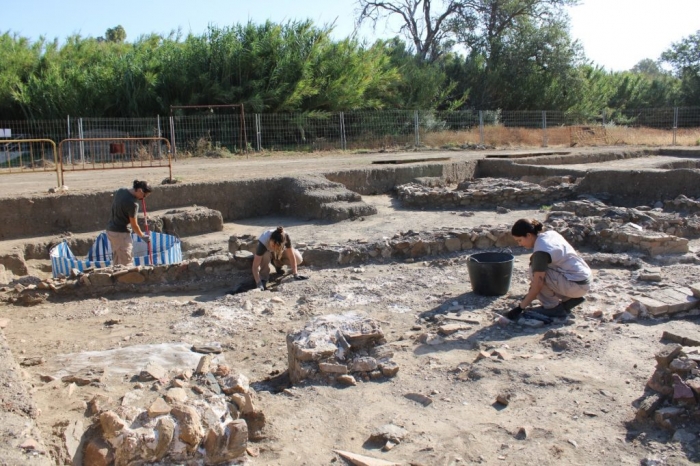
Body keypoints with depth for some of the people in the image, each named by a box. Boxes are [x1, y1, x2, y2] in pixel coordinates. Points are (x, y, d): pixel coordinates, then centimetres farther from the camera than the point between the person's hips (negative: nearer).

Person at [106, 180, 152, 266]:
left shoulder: (120, 191, 0)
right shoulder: (133, 204, -23)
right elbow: (134, 225, -16)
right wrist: (143, 236, 1)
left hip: (110, 229, 9)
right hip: (121, 233, -9)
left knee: (116, 261, 16)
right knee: (127, 262, -1)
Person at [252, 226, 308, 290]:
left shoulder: (285, 237, -38)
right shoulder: (263, 242, -43)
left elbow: (291, 256, -31)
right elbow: (255, 266, -43)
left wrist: (295, 274, -33)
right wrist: (258, 283, -51)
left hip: (281, 250, 3)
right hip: (266, 250, -2)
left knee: (298, 259, -17)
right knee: (265, 255, -38)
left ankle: (277, 263, 8)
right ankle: (263, 278, -17)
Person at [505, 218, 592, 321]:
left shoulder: (541, 251, -19)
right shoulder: (550, 234, 4)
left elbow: (537, 286, -20)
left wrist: (520, 307, -14)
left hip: (576, 285, -9)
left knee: (535, 271, -13)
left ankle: (553, 307, -4)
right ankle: (569, 299, 14)